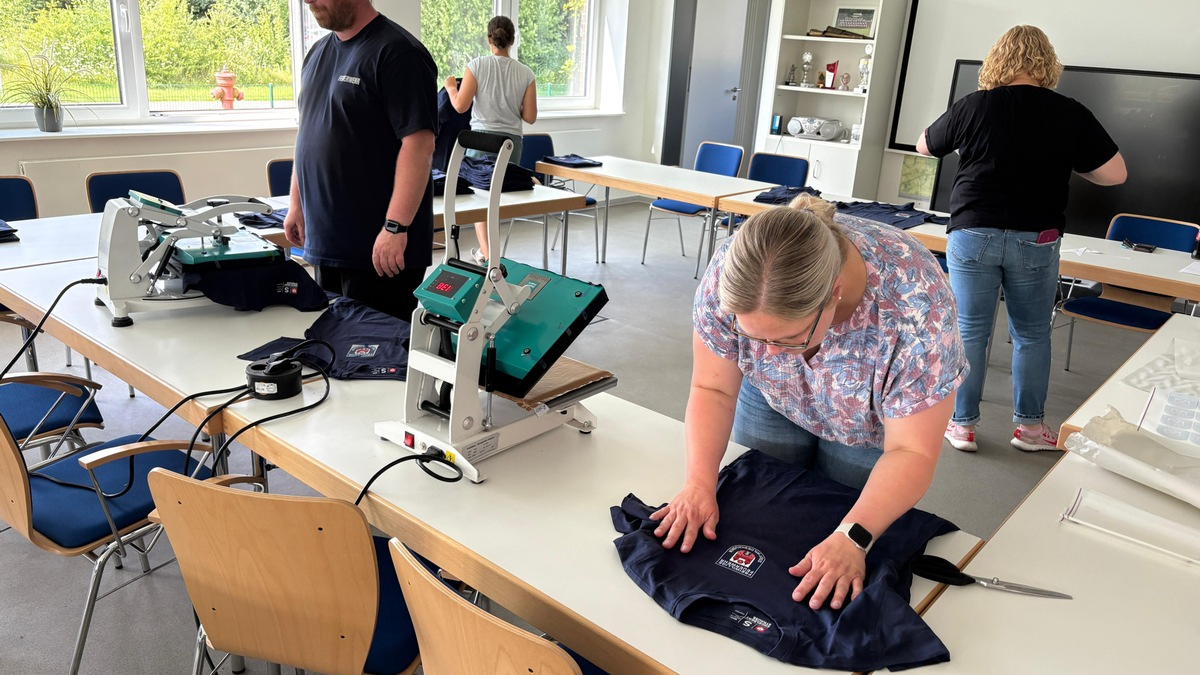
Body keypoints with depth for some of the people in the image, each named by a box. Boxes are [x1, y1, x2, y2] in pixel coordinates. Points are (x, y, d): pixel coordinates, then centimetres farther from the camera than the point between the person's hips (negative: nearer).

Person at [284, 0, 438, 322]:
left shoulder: (396, 52, -12)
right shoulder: (318, 52, 14)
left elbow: (418, 144, -20)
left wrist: (396, 227, -24)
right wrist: (297, 202, 18)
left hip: (379, 250, -8)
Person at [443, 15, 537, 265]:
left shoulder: (477, 66, -6)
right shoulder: (526, 73, 0)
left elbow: (460, 106, -7)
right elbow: (530, 117, 0)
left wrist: (451, 87, 12)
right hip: (511, 141, 2)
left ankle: (487, 253, -3)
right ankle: (486, 250, 21)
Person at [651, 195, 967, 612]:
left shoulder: (918, 307, -41)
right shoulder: (730, 277, -33)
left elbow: (910, 452, -32)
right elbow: (712, 391, -21)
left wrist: (852, 538, -43)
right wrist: (700, 483, -33)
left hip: (872, 425, -2)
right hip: (773, 401, 2)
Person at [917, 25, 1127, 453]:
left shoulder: (972, 107, -4)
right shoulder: (1070, 114, -3)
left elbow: (924, 146, 12)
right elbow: (1115, 174, 0)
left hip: (973, 233, 0)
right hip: (1035, 239, 1)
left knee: (970, 332, 8)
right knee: (1032, 334, 15)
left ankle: (962, 425, 14)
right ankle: (1030, 425, 24)